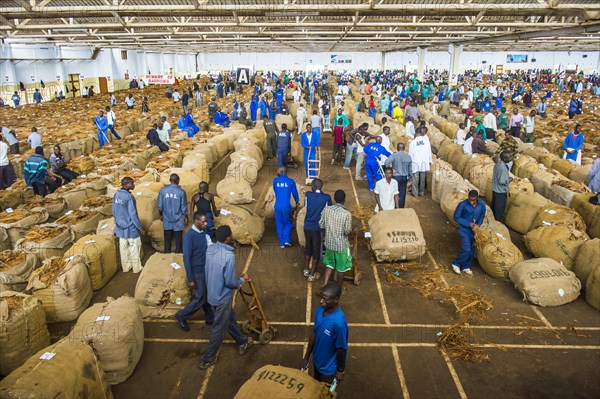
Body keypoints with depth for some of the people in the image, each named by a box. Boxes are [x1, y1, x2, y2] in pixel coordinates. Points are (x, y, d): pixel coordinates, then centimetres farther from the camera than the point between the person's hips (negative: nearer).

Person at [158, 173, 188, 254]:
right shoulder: (181, 191, -13)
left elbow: (160, 206, 1)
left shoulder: (163, 190, -6)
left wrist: (161, 215, 17)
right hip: (178, 220, -2)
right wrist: (186, 217, 7)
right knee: (178, 239, 9)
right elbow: (184, 207, -7)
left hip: (167, 220, 2)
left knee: (167, 239, 13)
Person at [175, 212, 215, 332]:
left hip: (207, 269, 7)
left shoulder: (204, 231, 1)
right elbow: (186, 258, -20)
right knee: (200, 298, 3)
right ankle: (181, 316, 22)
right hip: (197, 272, -7)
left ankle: (210, 318, 32)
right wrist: (190, 279, -19)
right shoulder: (189, 236, -22)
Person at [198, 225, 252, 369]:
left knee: (230, 319, 25)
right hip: (222, 297, -8)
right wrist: (242, 280, -3)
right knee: (219, 328, 10)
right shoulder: (229, 256, -29)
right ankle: (207, 359, 24)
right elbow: (230, 282, -24)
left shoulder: (210, 249, -5)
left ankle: (243, 343, 44)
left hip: (212, 293, 8)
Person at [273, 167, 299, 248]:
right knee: (287, 223, 15)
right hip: (286, 206, -2)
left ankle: (282, 243, 15)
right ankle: (287, 240, 1)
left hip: (277, 205, 2)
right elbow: (295, 193, 9)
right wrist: (297, 202, 28)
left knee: (279, 224, 11)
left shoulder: (275, 180, 2)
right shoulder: (291, 181, -2)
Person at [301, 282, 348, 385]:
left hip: (329, 367, -6)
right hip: (317, 360, 6)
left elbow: (341, 349, -23)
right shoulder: (320, 309, -16)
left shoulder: (339, 322, -38)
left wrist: (341, 370, -9)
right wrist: (306, 357, 6)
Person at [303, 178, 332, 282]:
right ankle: (312, 274, 15)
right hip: (318, 228, -3)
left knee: (308, 246, 22)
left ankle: (306, 269, 33)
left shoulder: (308, 195, -6)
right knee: (317, 250, 9)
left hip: (307, 226, 3)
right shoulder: (326, 197, -13)